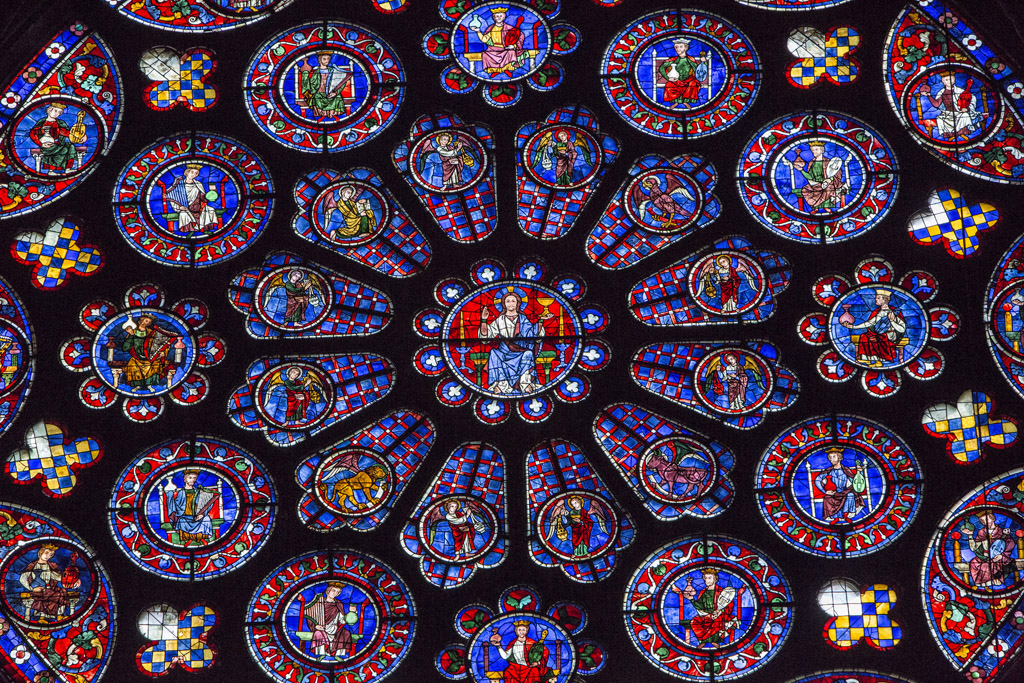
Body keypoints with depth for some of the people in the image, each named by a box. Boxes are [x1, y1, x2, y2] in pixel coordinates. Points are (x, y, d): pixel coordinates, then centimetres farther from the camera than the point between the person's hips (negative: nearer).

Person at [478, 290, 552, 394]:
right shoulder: (499, 321, 12)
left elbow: (535, 335, 1)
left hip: (520, 353, -1)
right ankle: (501, 383, -29)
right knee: (494, 353, -31)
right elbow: (485, 335, 2)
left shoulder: (523, 319, 12)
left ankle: (526, 383, -26)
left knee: (528, 353, -33)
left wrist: (540, 321, -8)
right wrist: (484, 320, -10)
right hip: (504, 353, 1)